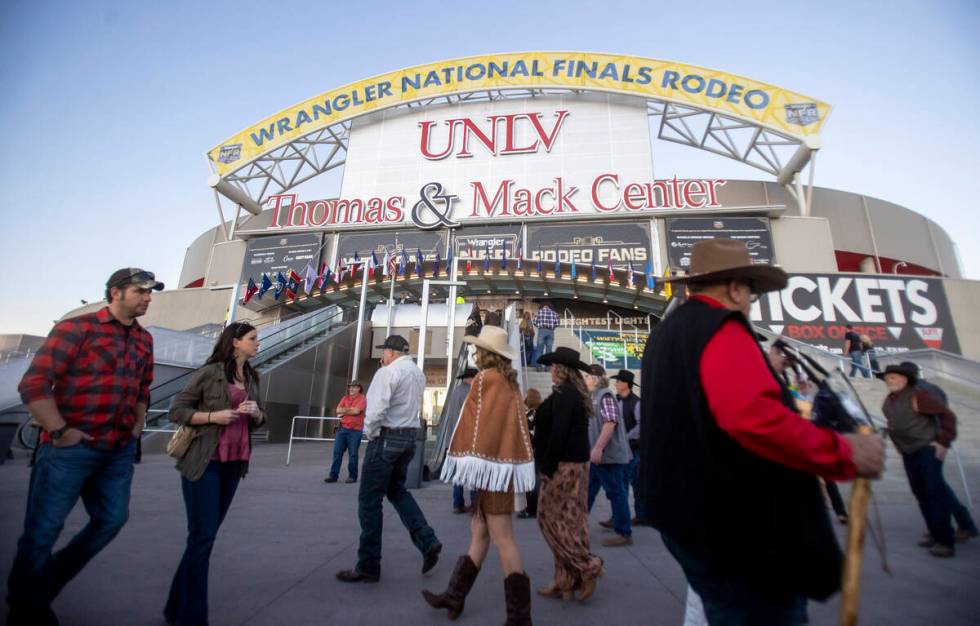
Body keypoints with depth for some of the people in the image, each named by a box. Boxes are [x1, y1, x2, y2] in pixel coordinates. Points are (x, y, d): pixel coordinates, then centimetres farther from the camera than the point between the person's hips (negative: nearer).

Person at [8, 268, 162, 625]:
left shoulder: (143, 339, 11)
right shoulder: (77, 327, -9)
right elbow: (33, 384, -13)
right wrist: (60, 431, -16)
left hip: (120, 450, 7)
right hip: (71, 448, -6)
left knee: (111, 519, 14)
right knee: (43, 529, 7)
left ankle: (48, 586, 37)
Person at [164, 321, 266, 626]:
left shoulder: (252, 378, 9)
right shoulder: (210, 372, -9)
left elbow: (260, 420, 16)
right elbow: (177, 410, -6)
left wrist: (256, 412, -6)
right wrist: (213, 415, -19)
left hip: (234, 463, 6)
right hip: (204, 462, -6)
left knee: (208, 533, 14)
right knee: (203, 535, -3)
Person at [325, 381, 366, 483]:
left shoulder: (362, 399, -4)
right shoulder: (345, 398, 13)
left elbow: (356, 411, -16)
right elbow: (338, 410, 2)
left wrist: (344, 411, -3)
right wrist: (350, 409, -10)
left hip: (355, 430, -5)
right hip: (342, 428, 5)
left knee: (352, 454, 1)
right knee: (337, 452, 5)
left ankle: (352, 476, 12)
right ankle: (333, 475, 13)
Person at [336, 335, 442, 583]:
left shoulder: (388, 372, -14)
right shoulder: (418, 373, 11)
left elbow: (376, 410, -22)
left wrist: (369, 433, -3)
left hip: (386, 438, -8)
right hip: (409, 437, 8)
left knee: (369, 501, 4)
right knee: (397, 491, 22)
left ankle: (368, 567, 14)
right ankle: (428, 542, 14)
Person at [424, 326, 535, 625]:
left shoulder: (485, 378, -12)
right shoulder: (510, 382, 11)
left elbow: (476, 422, -14)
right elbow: (514, 425, 13)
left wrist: (468, 462, -10)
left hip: (491, 464, -9)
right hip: (505, 461, 9)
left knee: (502, 539, -1)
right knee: (479, 532, 16)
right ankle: (455, 595, 30)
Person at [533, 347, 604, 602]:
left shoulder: (563, 393, -17)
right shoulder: (578, 393, 13)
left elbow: (558, 433, -22)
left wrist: (546, 467, -16)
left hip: (562, 465, -10)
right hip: (577, 464, 10)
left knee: (551, 518, 2)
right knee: (570, 520, 12)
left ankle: (588, 566, 6)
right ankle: (568, 580, 20)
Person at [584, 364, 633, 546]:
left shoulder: (605, 396, -15)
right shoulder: (593, 397, 14)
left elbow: (610, 423, -24)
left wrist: (598, 448, -26)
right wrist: (593, 450, 24)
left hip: (607, 455, -10)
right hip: (597, 455, 10)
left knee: (616, 493, 1)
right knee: (587, 490, 17)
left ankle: (624, 534, 12)